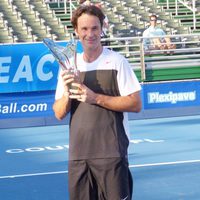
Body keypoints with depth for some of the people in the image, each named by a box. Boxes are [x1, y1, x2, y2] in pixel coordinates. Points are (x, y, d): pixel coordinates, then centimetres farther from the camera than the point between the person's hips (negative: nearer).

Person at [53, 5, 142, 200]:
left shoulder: (116, 61, -2)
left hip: (111, 154, -4)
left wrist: (96, 98, -16)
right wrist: (66, 94, -12)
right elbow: (59, 114, 9)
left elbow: (135, 104, -7)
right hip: (78, 154, 4)